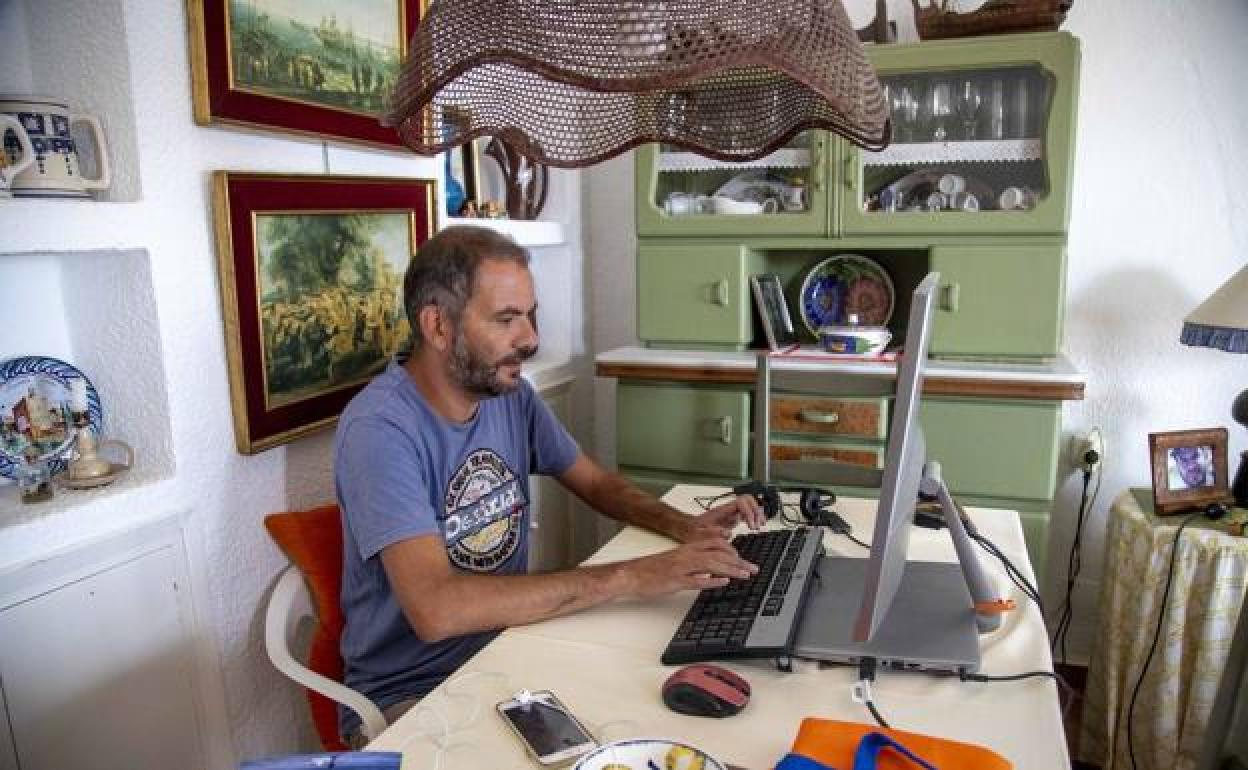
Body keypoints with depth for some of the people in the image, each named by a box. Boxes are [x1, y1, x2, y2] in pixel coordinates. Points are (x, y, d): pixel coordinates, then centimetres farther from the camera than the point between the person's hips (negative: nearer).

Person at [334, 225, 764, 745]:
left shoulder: (511, 394, -1)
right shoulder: (380, 428, -23)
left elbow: (595, 482, 12)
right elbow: (436, 608, -33)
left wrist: (682, 526, -7)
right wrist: (628, 577, -32)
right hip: (409, 694, -6)